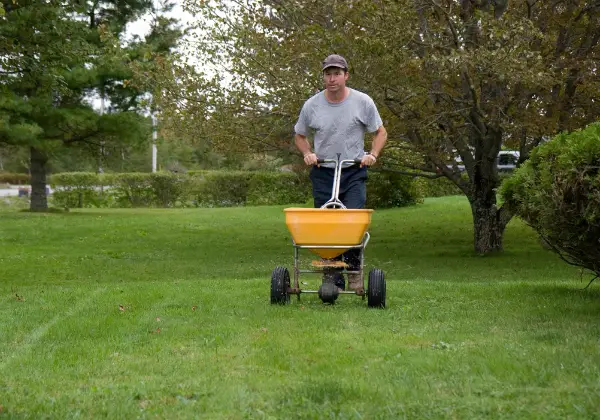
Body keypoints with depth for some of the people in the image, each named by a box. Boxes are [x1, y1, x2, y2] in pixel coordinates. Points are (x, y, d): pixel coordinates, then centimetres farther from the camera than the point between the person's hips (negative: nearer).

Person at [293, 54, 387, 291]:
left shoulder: (363, 102, -1)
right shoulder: (312, 106, 2)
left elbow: (381, 132, 10)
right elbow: (300, 136, 17)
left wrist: (372, 154, -7)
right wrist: (307, 153, -3)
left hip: (354, 173, -1)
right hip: (323, 174, 2)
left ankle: (354, 270, 1)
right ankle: (334, 280, 6)